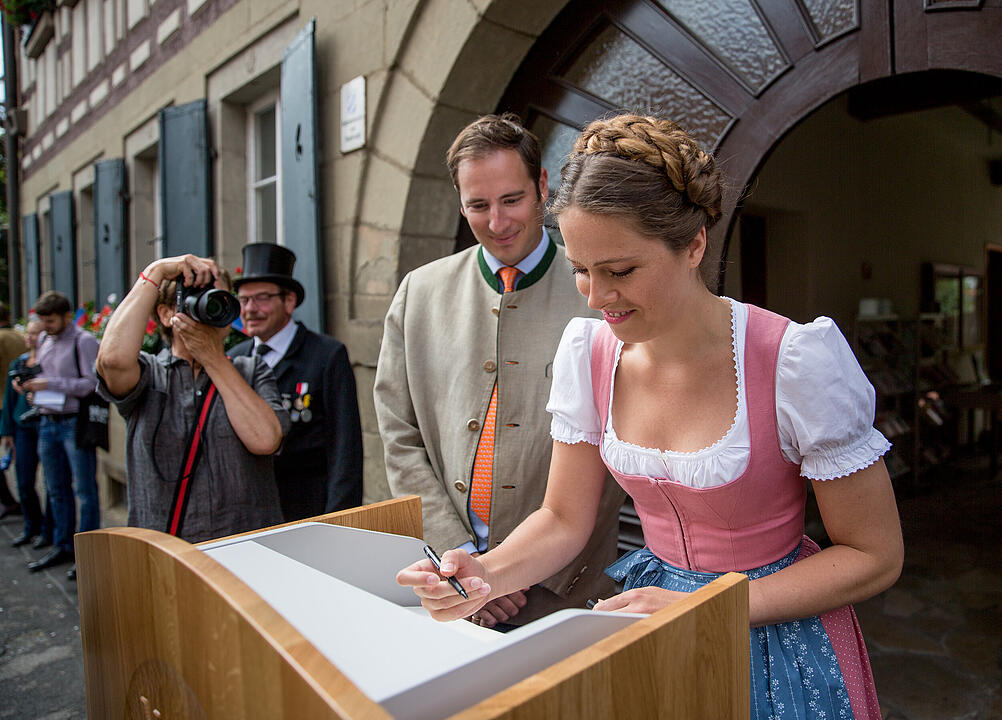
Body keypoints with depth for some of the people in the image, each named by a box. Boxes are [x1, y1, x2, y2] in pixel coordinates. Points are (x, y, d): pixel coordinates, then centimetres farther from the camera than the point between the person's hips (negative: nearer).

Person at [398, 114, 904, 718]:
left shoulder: (798, 360, -24)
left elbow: (875, 556, -15)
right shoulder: (588, 352, -11)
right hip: (653, 602, 4)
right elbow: (565, 518, -3)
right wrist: (488, 574, -22)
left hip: (780, 637, -3)